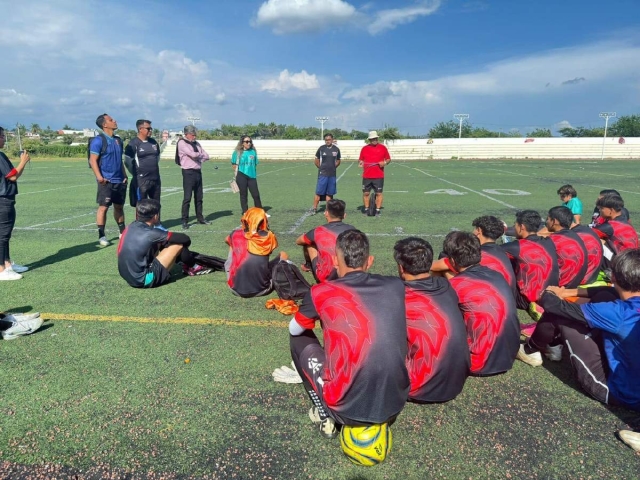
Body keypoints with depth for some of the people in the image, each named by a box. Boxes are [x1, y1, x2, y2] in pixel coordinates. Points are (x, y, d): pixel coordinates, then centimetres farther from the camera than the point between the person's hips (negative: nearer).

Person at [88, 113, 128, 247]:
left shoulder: (118, 140, 14)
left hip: (119, 180, 7)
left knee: (119, 206, 14)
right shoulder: (98, 140, -9)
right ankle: (101, 236, 2)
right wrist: (99, 177, -23)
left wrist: (124, 176, 13)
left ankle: (123, 232, 25)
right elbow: (93, 160, -13)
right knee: (103, 207, -4)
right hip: (106, 181, -7)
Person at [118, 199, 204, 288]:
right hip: (144, 280, -9)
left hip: (128, 276, 9)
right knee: (179, 243, -7)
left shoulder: (131, 227, 3)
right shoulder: (150, 233, -19)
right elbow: (185, 239, -12)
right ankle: (191, 268, 20)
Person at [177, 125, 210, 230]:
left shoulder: (196, 143, 15)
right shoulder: (182, 143, -6)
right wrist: (201, 154, 1)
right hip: (188, 172, -7)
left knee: (199, 197, 13)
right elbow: (193, 154, -19)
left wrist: (198, 156, -8)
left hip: (198, 171, 7)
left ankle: (200, 218, 24)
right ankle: (185, 221, -2)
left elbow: (206, 156, 10)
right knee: (187, 197, -7)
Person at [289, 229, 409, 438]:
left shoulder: (321, 293, -9)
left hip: (347, 408, -3)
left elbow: (294, 329, 12)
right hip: (395, 405, 4)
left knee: (299, 339, 17)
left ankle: (325, 416, 14)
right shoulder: (395, 286, 0)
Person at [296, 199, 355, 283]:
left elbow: (298, 241, 11)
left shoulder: (318, 231, -10)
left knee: (308, 243, 13)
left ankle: (308, 265, 41)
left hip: (325, 278, -2)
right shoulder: (351, 230, -4)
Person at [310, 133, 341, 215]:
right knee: (318, 192, -3)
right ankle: (314, 208, 5)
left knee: (329, 193, 7)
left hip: (332, 175, 2)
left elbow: (338, 161, 18)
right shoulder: (321, 148, -1)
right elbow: (316, 161, 7)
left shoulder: (336, 149, 5)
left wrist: (332, 167, 8)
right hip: (322, 174, -2)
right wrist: (321, 168, 4)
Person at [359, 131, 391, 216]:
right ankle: (366, 209, 17)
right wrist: (360, 163, -8)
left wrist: (385, 162, -10)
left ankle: (378, 210, 7)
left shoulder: (382, 148, 5)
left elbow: (389, 159, 10)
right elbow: (361, 160, 14)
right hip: (366, 176, 2)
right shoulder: (364, 148, 8)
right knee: (365, 193, 4)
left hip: (379, 176, -1)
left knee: (379, 193, 0)